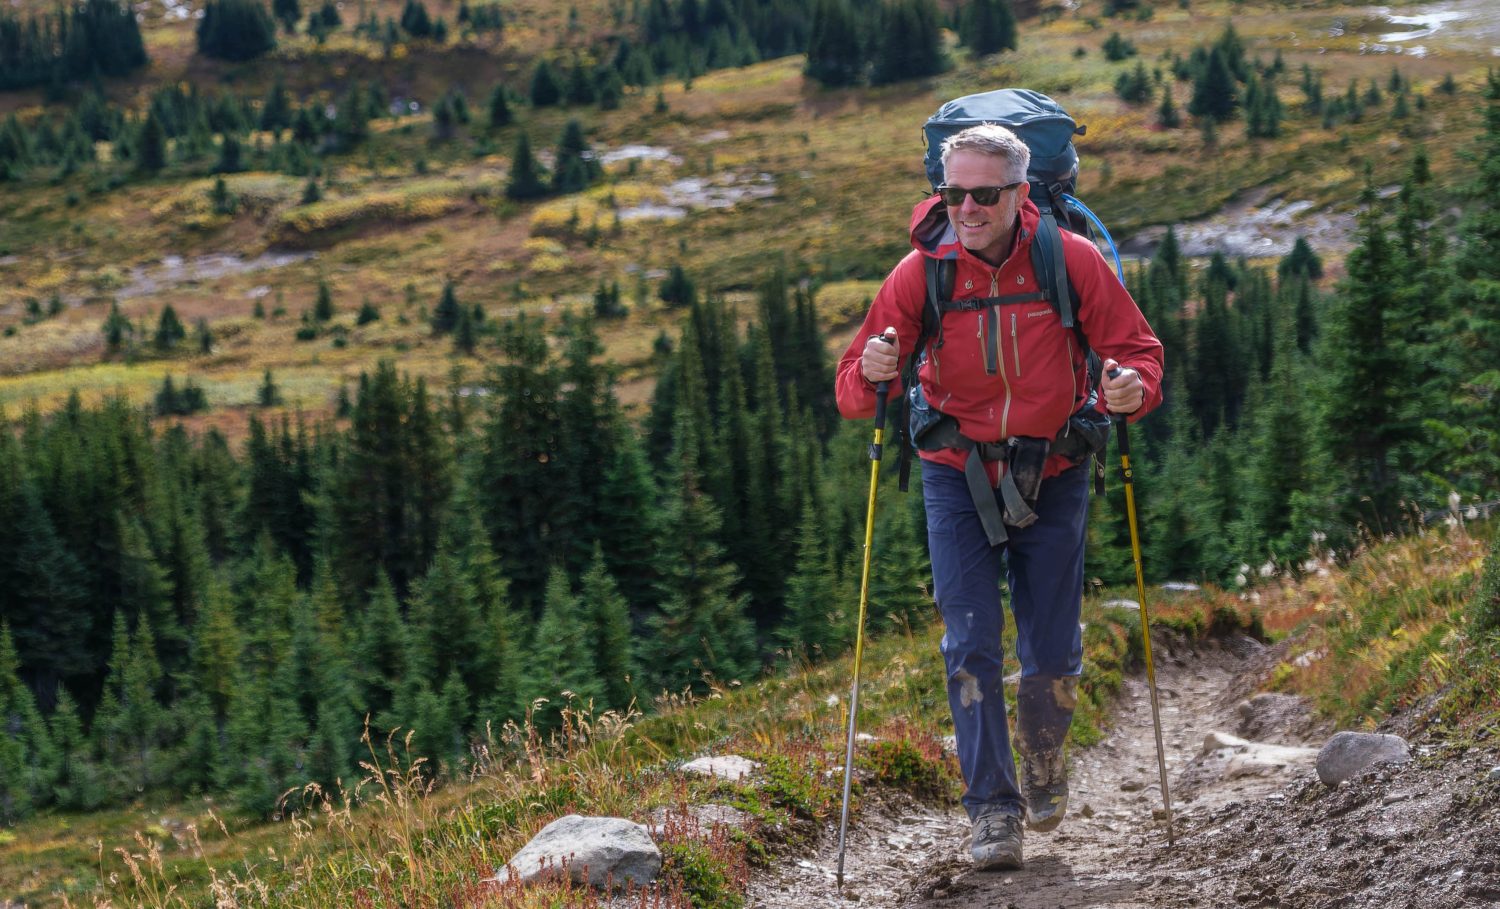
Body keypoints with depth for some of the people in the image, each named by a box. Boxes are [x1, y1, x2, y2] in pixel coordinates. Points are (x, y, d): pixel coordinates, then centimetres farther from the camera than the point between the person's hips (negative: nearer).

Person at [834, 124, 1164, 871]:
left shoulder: (1071, 261, -12)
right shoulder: (921, 272, -12)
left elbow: (1137, 349, -5)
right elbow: (854, 392, -11)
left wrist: (1132, 388, -28)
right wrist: (871, 374, -35)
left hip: (1052, 474, 0)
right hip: (958, 474, 0)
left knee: (1053, 654, 6)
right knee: (971, 647, -8)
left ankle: (1043, 756, 36)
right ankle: (993, 809, 1)